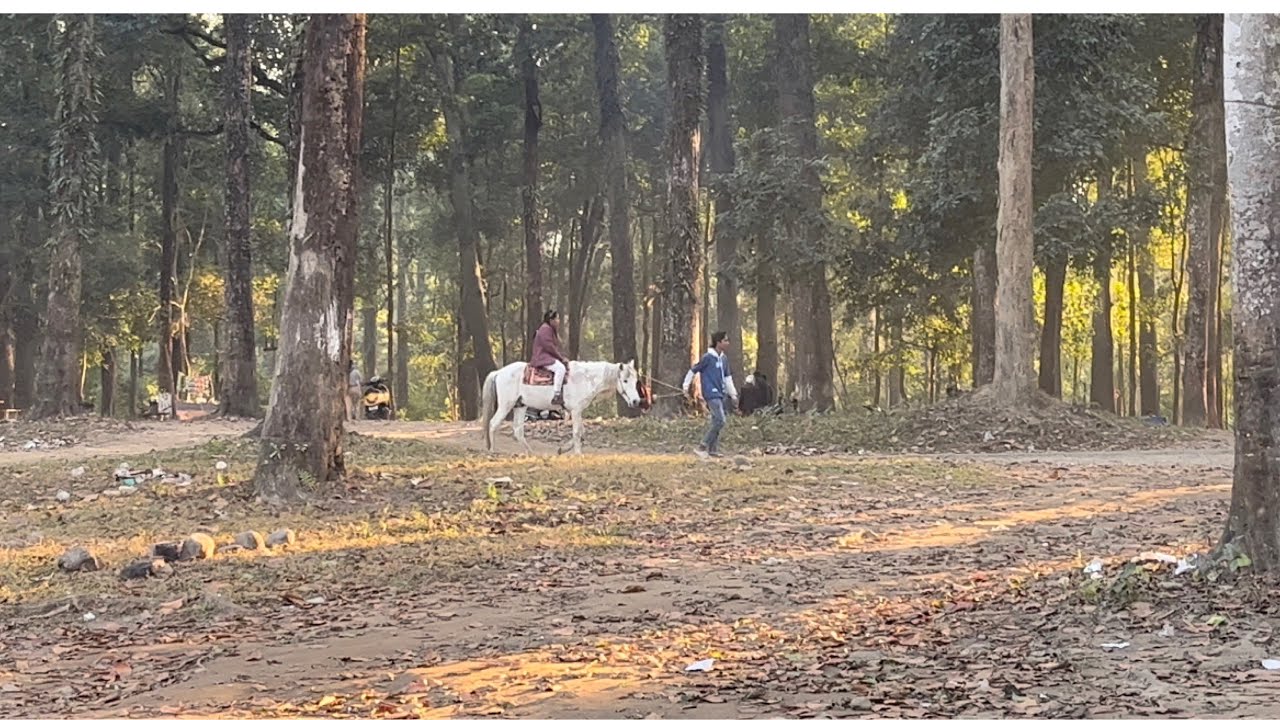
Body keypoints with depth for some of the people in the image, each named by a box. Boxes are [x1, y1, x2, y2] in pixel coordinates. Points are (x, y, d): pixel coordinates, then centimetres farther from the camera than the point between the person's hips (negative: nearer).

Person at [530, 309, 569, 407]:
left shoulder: (551, 330, 22)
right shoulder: (545, 329, -12)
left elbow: (555, 347, 21)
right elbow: (548, 346, -20)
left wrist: (563, 357, 6)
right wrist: (561, 357, -15)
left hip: (550, 357, 11)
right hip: (542, 357, -11)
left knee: (567, 366, 12)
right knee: (560, 368, -31)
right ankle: (556, 396, -37)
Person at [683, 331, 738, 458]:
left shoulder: (724, 359, 12)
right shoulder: (708, 358, -10)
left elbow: (727, 378, 19)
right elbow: (692, 371, -3)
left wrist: (733, 394, 17)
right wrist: (686, 387, -1)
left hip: (720, 394, 8)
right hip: (711, 394, -8)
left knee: (716, 422, 10)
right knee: (720, 421, -15)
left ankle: (713, 449, 16)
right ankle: (703, 446, -9)